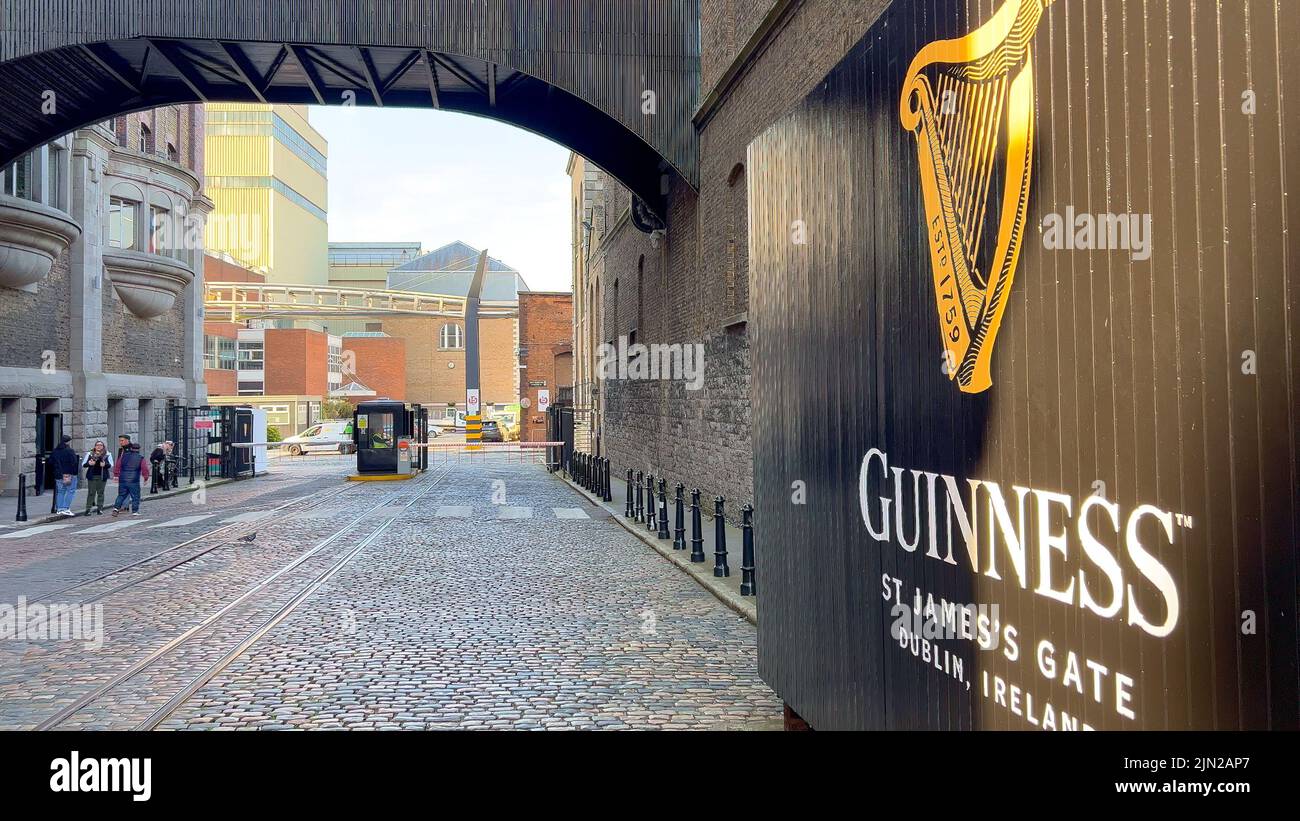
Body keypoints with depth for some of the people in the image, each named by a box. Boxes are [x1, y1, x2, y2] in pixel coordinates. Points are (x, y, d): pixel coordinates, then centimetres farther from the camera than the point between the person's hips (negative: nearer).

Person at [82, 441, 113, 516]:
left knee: (100, 492, 2)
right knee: (91, 492, -4)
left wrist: (105, 464, -16)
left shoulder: (107, 455, 8)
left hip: (102, 476, 0)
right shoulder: (90, 454, 9)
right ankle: (88, 509, -3)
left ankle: (100, 508, 6)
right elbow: (83, 464, 9)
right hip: (92, 476, 0)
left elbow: (111, 465, 4)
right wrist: (89, 463, -12)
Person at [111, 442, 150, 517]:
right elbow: (145, 469, -4)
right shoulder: (141, 458, -3)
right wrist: (146, 477, 10)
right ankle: (135, 511, 3)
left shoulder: (124, 456, 6)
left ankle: (116, 507, 4)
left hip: (122, 480, 3)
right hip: (134, 481, -3)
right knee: (135, 497, 4)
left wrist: (116, 475, 22)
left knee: (121, 495, 16)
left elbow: (117, 466, 11)